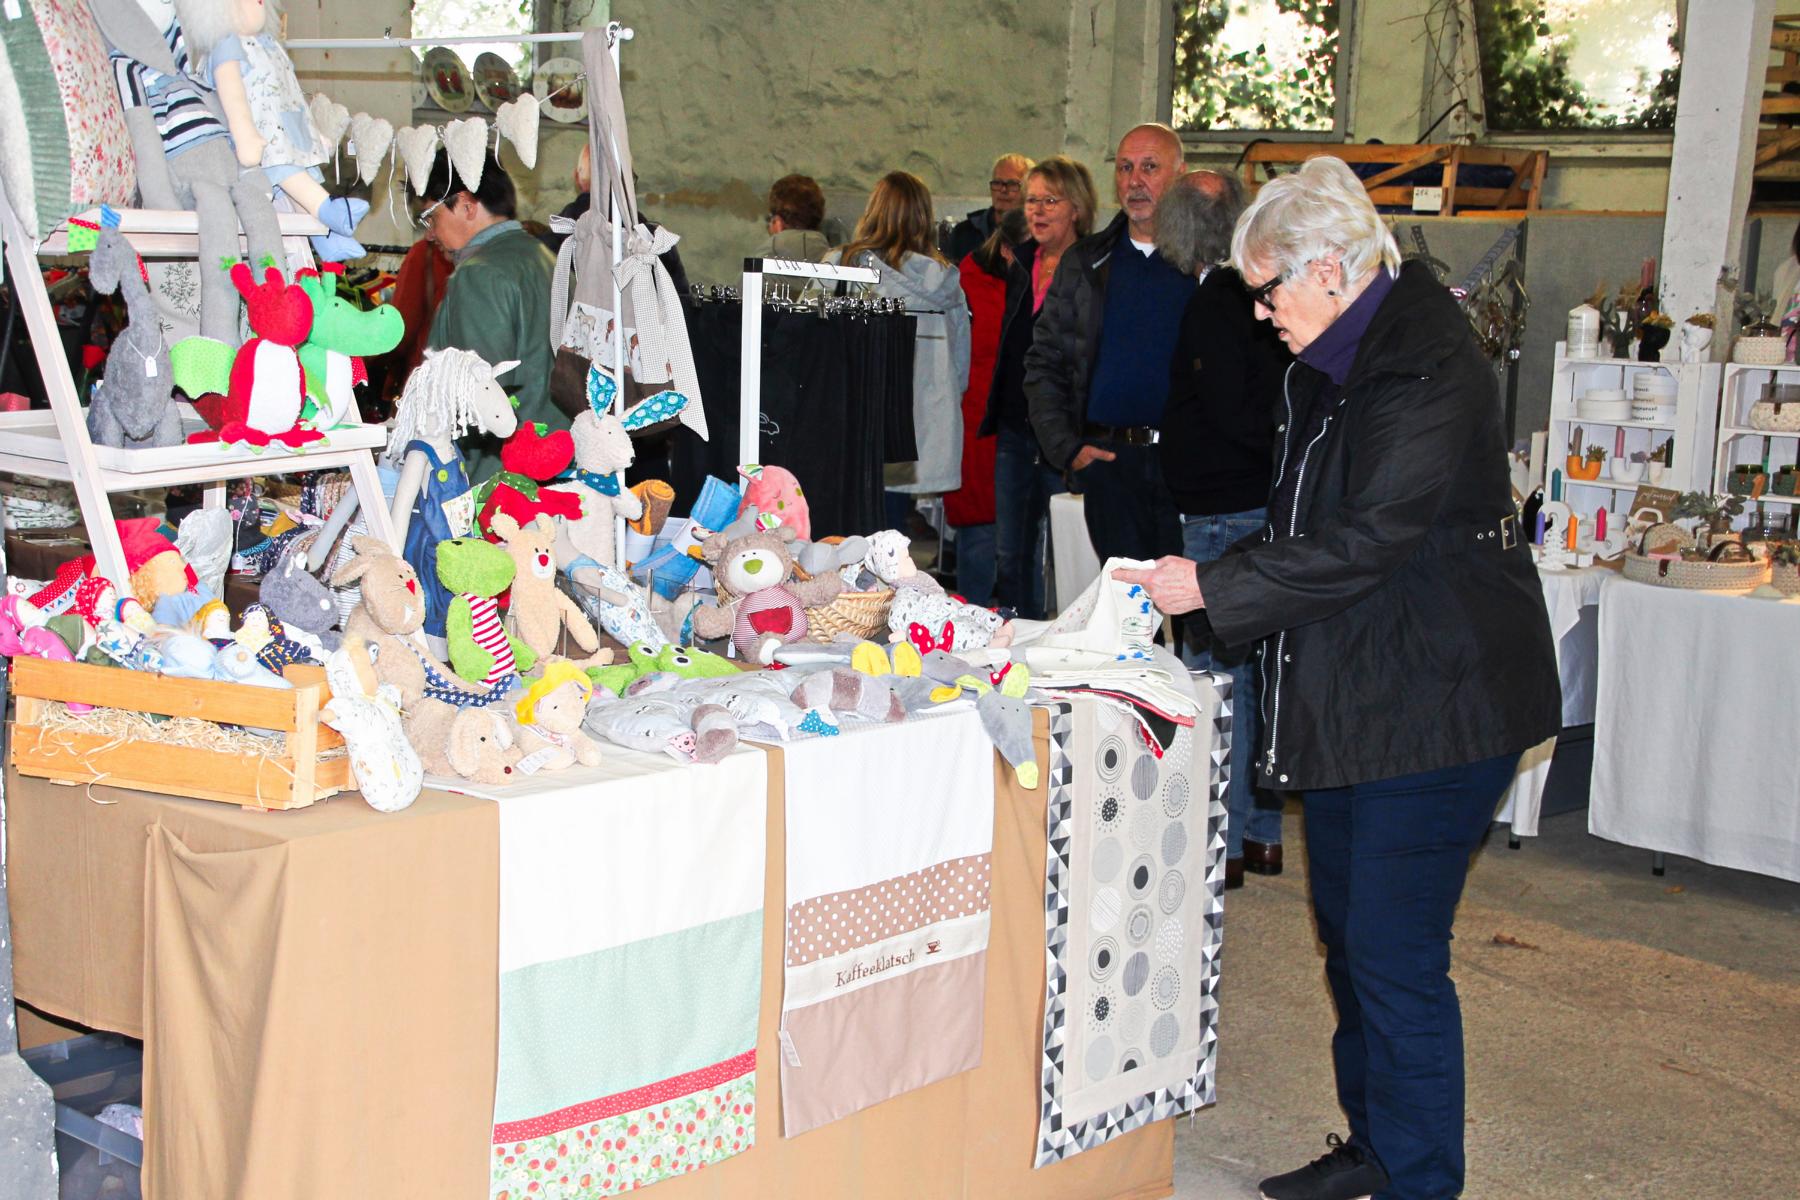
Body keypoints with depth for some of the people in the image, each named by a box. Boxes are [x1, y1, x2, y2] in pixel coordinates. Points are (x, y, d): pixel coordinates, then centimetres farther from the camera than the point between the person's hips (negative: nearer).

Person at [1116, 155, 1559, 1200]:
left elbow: (1365, 544, -24)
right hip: (1352, 696, 10)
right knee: (1348, 930, 16)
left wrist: (1213, 586, -18)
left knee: (1394, 955, -6)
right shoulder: (1335, 361, 11)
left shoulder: (1427, 367, -19)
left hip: (1436, 703, -10)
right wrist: (1213, 579, 8)